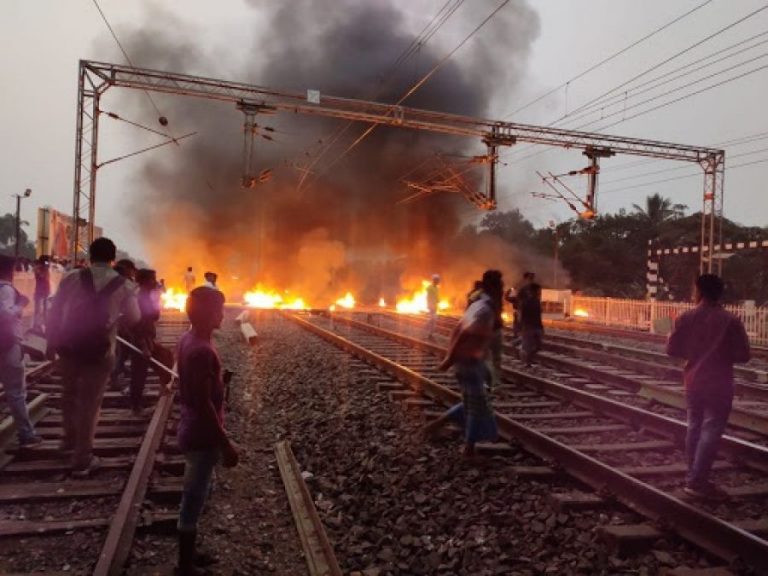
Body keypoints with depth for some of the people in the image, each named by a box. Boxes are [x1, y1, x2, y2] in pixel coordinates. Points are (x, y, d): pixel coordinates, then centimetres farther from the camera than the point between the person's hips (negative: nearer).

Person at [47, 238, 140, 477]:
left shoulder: (72, 277, 0)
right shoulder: (124, 285, -2)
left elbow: (55, 311, 1)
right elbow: (134, 319, 8)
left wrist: (52, 342, 10)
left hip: (69, 345, 2)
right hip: (99, 350, -2)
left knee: (69, 394, 24)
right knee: (90, 402, 8)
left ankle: (70, 440, 43)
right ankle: (82, 460, 13)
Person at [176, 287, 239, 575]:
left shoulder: (188, 340, 3)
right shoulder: (201, 350, -27)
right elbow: (204, 404, -26)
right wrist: (226, 444, -20)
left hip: (192, 430, 10)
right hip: (202, 436, -10)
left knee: (193, 496, 23)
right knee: (193, 499, 5)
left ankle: (189, 551, 40)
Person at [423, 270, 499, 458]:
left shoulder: (477, 305, 12)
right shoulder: (485, 310, -20)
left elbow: (457, 329, 15)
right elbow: (464, 335, -26)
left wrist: (450, 355, 17)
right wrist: (450, 359, -22)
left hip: (469, 362, 9)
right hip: (470, 363, -9)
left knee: (471, 404, 20)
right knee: (477, 407, 4)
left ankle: (437, 424, 20)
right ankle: (469, 450, 15)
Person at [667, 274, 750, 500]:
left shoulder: (686, 318, -4)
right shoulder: (731, 321, -11)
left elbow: (672, 349, -2)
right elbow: (743, 355, -8)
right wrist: (724, 354, 12)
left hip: (693, 381, 4)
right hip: (719, 384, -4)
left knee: (695, 427, 14)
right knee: (711, 430, 0)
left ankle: (694, 477, 21)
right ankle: (697, 481, -3)